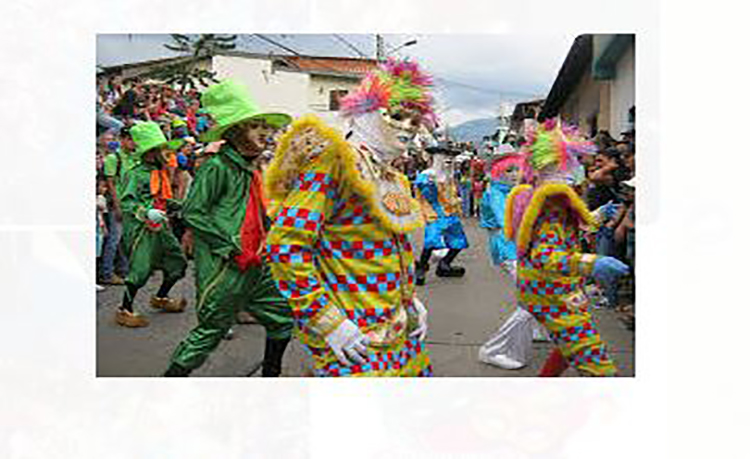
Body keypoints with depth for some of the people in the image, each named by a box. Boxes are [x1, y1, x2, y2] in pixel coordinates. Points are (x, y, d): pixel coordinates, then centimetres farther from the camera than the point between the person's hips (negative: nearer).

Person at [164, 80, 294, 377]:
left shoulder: (253, 168, 14)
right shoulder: (217, 166, -13)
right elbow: (191, 212, -17)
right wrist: (232, 248, -19)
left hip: (255, 266, 9)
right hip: (223, 268, -8)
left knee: (283, 317, 10)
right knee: (211, 331, 1)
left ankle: (270, 374, 27)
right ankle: (172, 377, 19)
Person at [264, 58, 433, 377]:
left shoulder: (396, 181, 14)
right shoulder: (332, 161, -13)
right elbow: (285, 245, -20)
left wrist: (411, 301, 14)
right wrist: (328, 322, -20)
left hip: (397, 326, 9)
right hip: (353, 337, -8)